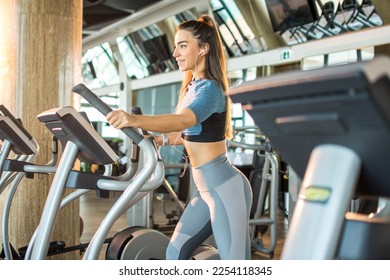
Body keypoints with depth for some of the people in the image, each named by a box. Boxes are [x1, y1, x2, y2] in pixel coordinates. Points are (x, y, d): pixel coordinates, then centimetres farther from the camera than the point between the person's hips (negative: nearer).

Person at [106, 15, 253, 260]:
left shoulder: (210, 89, -17)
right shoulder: (191, 88, 11)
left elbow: (183, 120, -37)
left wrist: (135, 120, -52)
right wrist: (161, 140, 8)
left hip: (226, 188, -9)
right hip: (207, 189, 9)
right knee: (177, 251, 12)